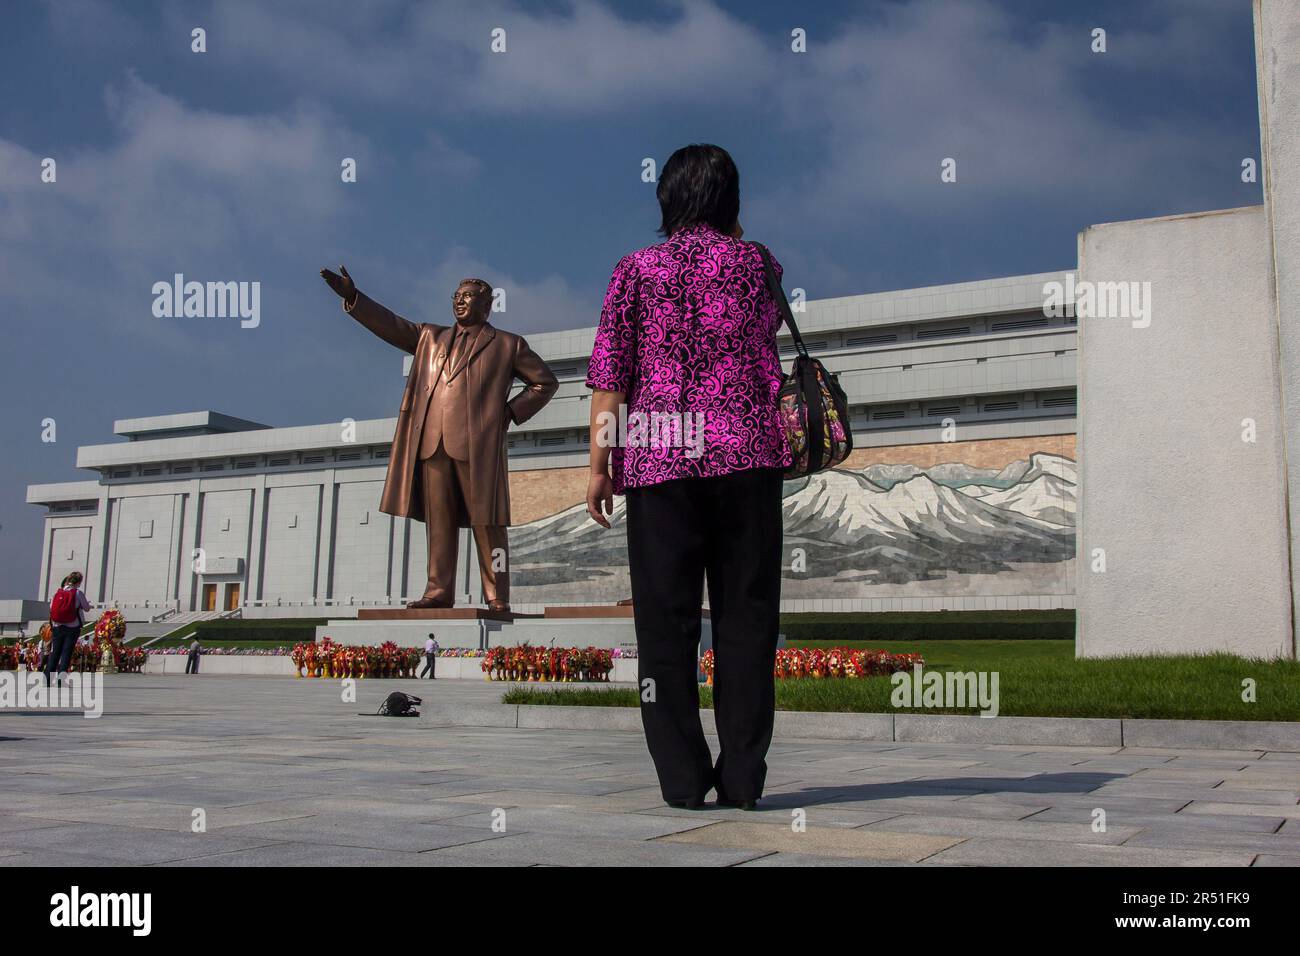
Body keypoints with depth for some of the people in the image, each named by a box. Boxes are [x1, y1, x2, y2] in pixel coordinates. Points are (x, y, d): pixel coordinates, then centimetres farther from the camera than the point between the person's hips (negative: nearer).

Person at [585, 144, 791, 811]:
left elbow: (610, 375, 1)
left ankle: (682, 777, 4)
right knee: (745, 614, 4)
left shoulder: (636, 269, 7)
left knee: (666, 619, 3)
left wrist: (598, 463, 3)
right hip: (747, 451, 1)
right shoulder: (758, 265, 10)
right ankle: (743, 776, 4)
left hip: (659, 455, 0)